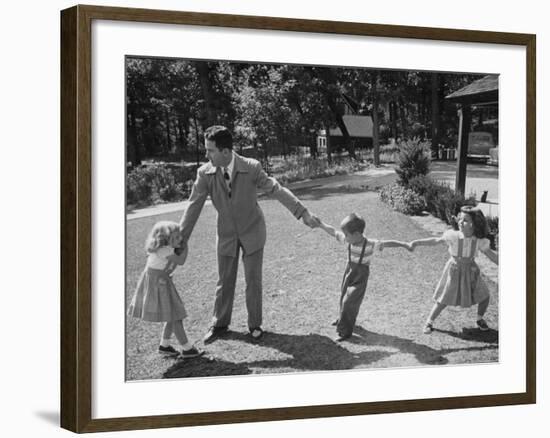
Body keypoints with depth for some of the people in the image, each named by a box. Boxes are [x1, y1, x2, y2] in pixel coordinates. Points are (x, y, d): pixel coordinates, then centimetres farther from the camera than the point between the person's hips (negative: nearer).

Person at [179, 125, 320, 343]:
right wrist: (180, 239, -8)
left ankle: (255, 324, 24)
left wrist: (303, 213, -27)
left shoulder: (251, 168, -23)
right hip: (227, 234, 2)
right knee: (225, 281, 11)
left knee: (253, 280, 5)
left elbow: (277, 190, -21)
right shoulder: (205, 173, -18)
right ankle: (219, 324, 30)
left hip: (252, 232, -2)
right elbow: (193, 207, -11)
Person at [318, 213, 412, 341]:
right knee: (343, 297, 21)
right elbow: (333, 231, -3)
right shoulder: (349, 240, -12)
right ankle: (342, 319, 46)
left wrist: (404, 244, -27)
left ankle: (345, 331, 4)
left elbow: (388, 243, -23)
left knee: (349, 302, -7)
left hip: (361, 276, -6)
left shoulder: (370, 244, -26)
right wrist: (320, 223, -2)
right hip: (349, 272, 6)